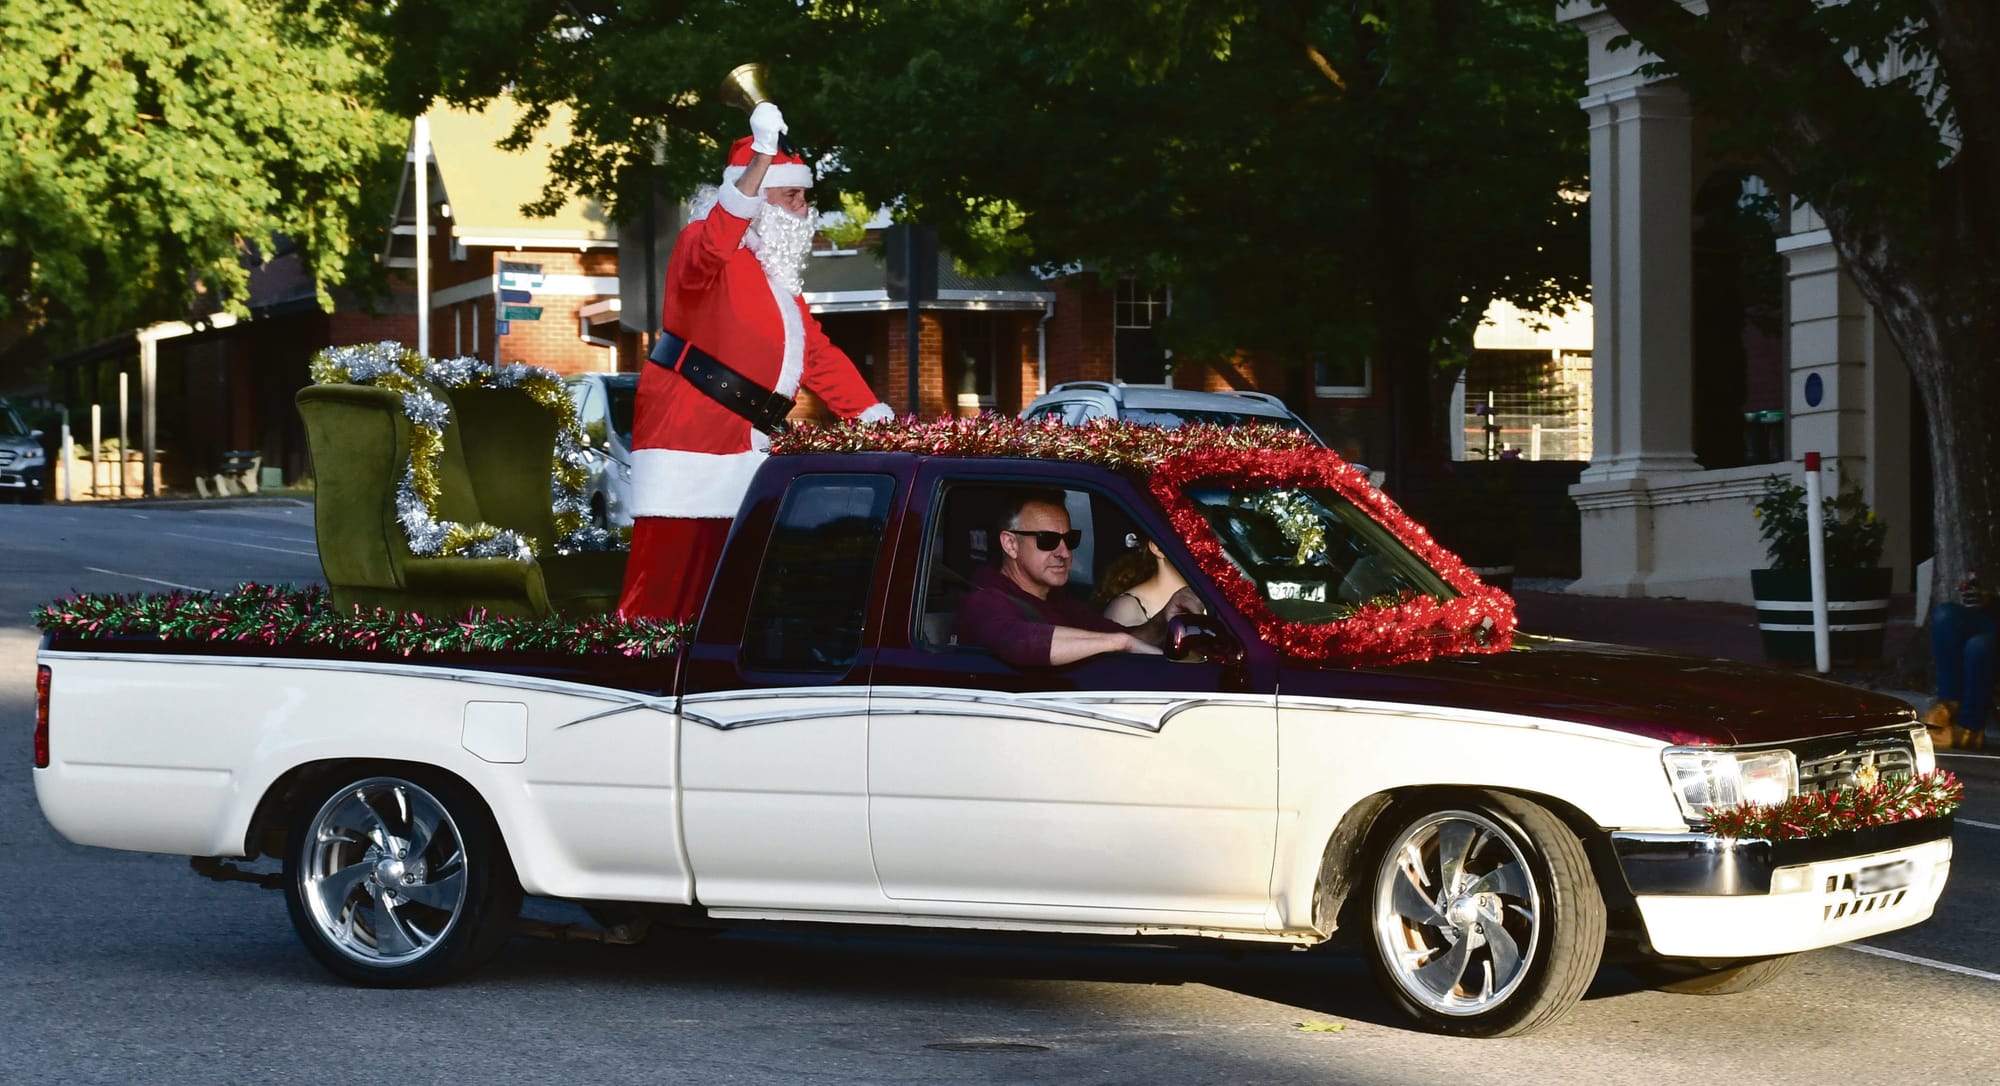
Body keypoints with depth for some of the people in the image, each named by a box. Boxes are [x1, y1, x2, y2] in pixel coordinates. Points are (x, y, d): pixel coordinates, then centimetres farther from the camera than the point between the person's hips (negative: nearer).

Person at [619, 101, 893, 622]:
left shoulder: (776, 277, 19)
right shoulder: (704, 246, -8)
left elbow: (817, 353, 21)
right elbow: (707, 252, -33)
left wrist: (874, 416, 9)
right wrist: (761, 156, -38)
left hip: (741, 450, 9)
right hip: (688, 441, -9)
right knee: (667, 585, -11)